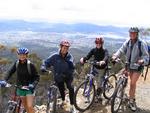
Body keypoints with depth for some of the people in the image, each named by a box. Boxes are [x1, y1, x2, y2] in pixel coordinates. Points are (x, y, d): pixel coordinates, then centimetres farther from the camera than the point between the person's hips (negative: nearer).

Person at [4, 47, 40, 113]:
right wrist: (5, 80, -18)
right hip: (20, 87, 4)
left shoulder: (30, 65, -14)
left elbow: (37, 77, -12)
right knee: (25, 107, 13)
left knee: (30, 106, -13)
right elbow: (10, 72, -2)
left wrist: (32, 85, -28)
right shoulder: (16, 63, -3)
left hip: (29, 87, -4)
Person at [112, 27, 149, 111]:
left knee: (133, 83, -8)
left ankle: (131, 101, 5)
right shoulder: (127, 42, -6)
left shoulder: (142, 44, -19)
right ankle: (133, 99, 32)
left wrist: (142, 61, -41)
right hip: (129, 65, 4)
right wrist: (115, 56, -29)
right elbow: (121, 50, -11)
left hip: (137, 66, -4)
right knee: (133, 83, 17)